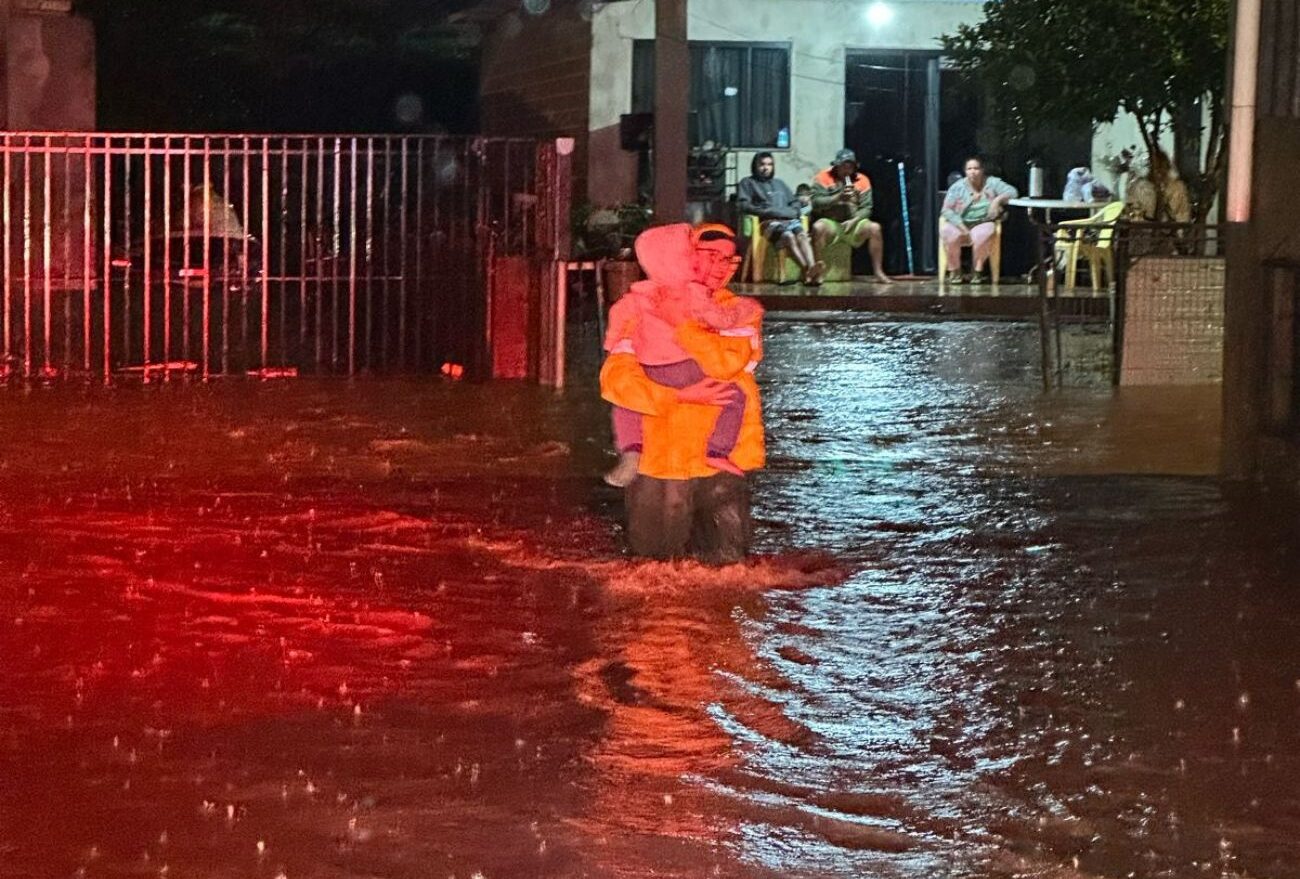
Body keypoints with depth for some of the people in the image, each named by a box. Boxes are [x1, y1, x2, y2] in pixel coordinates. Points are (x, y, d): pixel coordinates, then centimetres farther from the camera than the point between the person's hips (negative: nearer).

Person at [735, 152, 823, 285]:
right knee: (788, 236, -38)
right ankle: (806, 271, -60)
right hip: (769, 222, -4)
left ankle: (812, 268, -59)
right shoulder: (748, 183, 21)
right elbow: (743, 205, 5)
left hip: (789, 220, 4)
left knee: (802, 234, -34)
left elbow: (795, 201, 30)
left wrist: (794, 211, 5)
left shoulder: (779, 183, 35)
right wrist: (767, 212, -7)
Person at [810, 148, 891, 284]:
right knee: (818, 227, -35)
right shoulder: (823, 178, -2)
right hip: (829, 222, -2)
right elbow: (816, 203, -12)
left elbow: (866, 208, 0)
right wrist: (838, 197, -21)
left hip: (853, 223, 3)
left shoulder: (862, 180, 5)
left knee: (874, 228, -23)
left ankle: (878, 272, -18)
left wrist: (854, 221, -18)